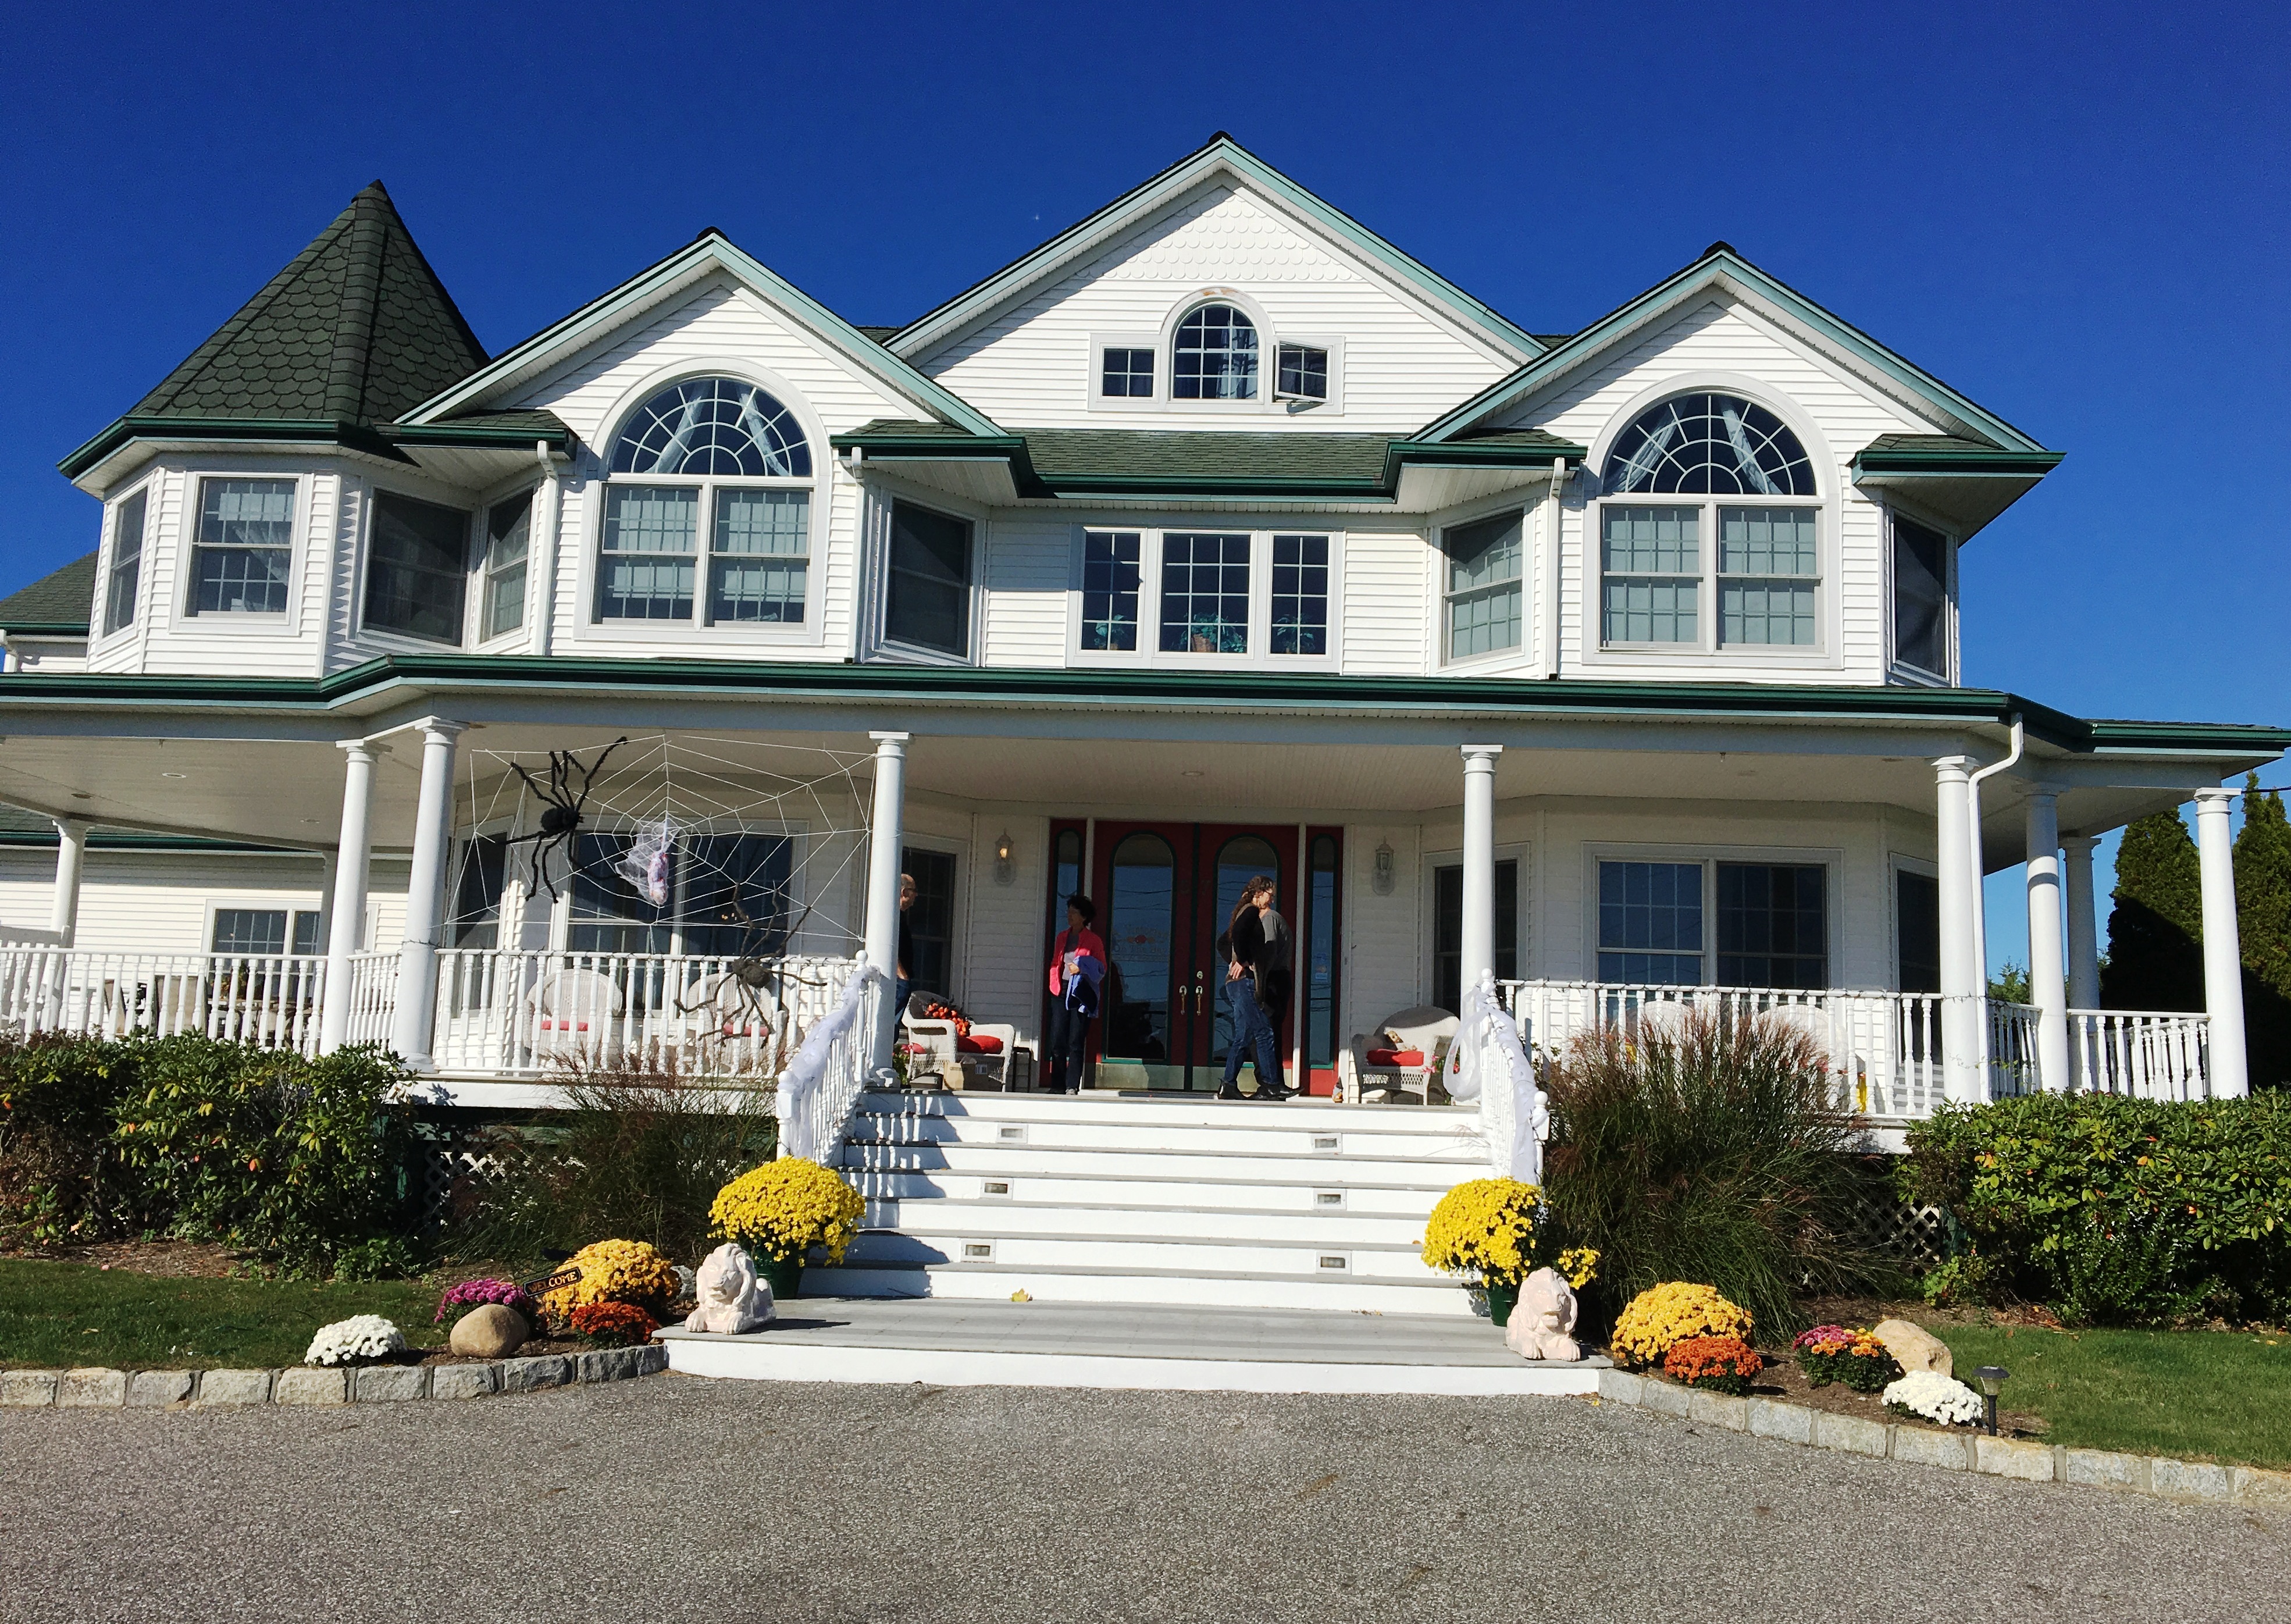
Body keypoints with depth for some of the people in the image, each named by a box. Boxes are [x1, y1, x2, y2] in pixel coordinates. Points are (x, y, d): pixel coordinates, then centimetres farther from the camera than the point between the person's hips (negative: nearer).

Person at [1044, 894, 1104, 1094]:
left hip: (1081, 993, -4)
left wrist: (1082, 969, -16)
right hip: (1061, 992, 4)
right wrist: (1054, 985, 6)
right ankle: (1057, 1085, 5)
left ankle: (1072, 1086, -2)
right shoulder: (1062, 937, 17)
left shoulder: (1093, 940, 2)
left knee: (1076, 1042, -4)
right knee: (1056, 1040, -1)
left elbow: (1101, 968, 0)